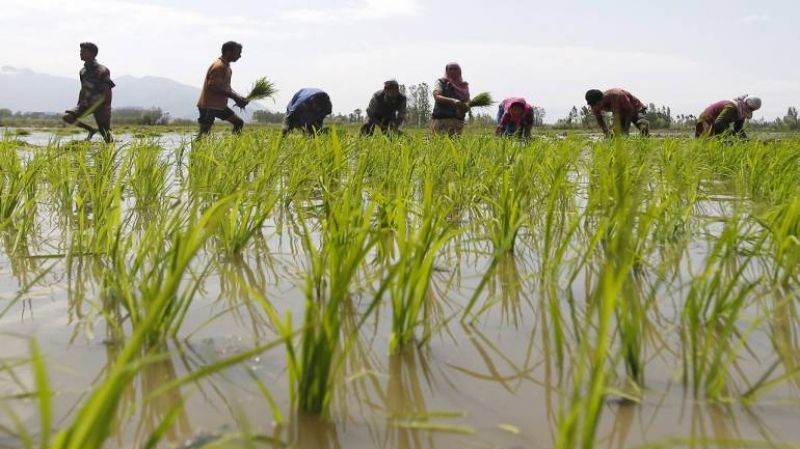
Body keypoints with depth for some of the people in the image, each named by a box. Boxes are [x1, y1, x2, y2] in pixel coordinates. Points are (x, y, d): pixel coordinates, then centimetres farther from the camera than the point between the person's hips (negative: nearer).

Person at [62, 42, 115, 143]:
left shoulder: (102, 70, -13)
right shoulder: (83, 70, 9)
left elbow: (108, 92, -15)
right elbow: (83, 90, 17)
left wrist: (107, 110, -19)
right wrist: (78, 109, 16)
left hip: (100, 105, -6)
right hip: (86, 104, 6)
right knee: (67, 117, -11)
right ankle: (91, 130, 5)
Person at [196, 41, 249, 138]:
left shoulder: (226, 66, 14)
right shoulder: (218, 66, -18)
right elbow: (213, 87, -23)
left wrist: (238, 97, 3)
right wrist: (234, 96, -20)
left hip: (220, 105, 10)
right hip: (209, 106, -10)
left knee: (239, 122, 12)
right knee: (204, 133, -10)